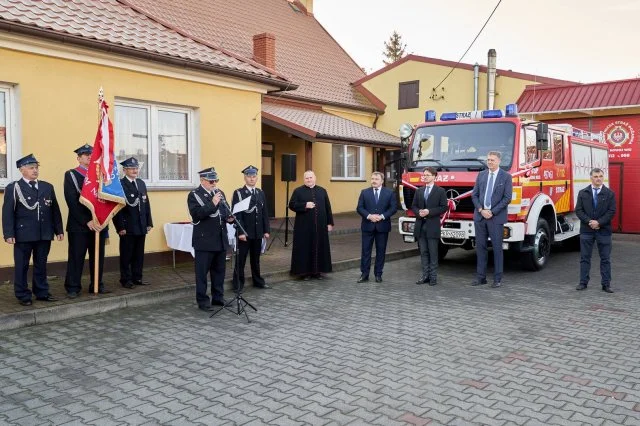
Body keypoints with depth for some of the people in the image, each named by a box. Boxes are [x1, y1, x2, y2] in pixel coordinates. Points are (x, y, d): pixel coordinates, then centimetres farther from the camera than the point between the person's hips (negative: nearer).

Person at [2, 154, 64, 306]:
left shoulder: (48, 187, 11)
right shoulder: (13, 188, 0)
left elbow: (55, 210, 11)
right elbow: (7, 213, -5)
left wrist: (59, 230, 7)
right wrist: (9, 234, -12)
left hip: (44, 234, 4)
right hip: (23, 235, -3)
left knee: (41, 265, 11)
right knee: (21, 266, 5)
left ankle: (42, 292, 21)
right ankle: (23, 295, 14)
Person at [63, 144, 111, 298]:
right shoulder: (71, 175, -1)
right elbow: (72, 201, -11)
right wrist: (87, 221, -17)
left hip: (99, 224, 4)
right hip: (79, 225, -4)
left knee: (98, 257, 10)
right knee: (76, 257, 2)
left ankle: (97, 285, 20)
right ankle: (73, 287, 11)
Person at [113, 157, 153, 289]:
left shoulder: (141, 183, 14)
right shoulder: (120, 184, -8)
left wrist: (149, 223, 10)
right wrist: (120, 227, -15)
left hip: (141, 226, 6)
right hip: (128, 227, -6)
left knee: (139, 254, 11)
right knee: (126, 255, 3)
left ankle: (137, 277, 21)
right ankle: (126, 279, 12)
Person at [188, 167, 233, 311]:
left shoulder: (220, 193, 13)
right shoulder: (194, 195, -8)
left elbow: (225, 211, 21)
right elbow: (196, 214, -21)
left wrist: (229, 218, 0)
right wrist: (212, 203, -25)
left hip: (221, 239, 6)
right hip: (204, 240, -6)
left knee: (219, 270, 13)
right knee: (202, 272, 2)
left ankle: (218, 297, 24)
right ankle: (202, 300, 11)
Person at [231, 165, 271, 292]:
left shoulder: (261, 193, 11)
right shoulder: (238, 193, -5)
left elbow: (265, 213, 11)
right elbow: (236, 214, -10)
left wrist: (266, 230, 5)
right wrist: (240, 232, -16)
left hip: (258, 232, 5)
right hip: (244, 232, -5)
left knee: (256, 258, 14)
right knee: (241, 259, 2)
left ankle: (258, 281, 25)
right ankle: (238, 284, 9)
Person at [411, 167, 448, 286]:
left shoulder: (440, 191, 0)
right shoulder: (419, 191, 14)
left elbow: (444, 207, -6)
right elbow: (413, 206, 15)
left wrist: (429, 211, -15)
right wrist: (419, 212, -7)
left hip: (433, 227, -4)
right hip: (420, 226, 4)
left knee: (433, 253, 0)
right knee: (423, 252, 7)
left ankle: (433, 276, 5)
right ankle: (425, 275, 13)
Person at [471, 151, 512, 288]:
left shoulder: (506, 176, -1)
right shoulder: (481, 175, 10)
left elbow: (507, 198, -6)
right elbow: (474, 195, 8)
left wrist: (492, 212, -12)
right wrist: (481, 210, -7)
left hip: (496, 217, -4)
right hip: (480, 216, 4)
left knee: (497, 248, 0)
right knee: (480, 246, 6)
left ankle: (497, 279, 6)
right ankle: (481, 277, 13)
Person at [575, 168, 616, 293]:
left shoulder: (609, 194, 2)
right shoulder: (583, 193, 6)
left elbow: (611, 212, -4)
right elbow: (579, 210, 0)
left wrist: (599, 222, -14)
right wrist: (589, 222, -13)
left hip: (604, 231, -1)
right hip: (586, 230, 1)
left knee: (605, 259, 4)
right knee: (585, 258, 5)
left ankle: (606, 284, 10)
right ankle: (583, 282, 12)